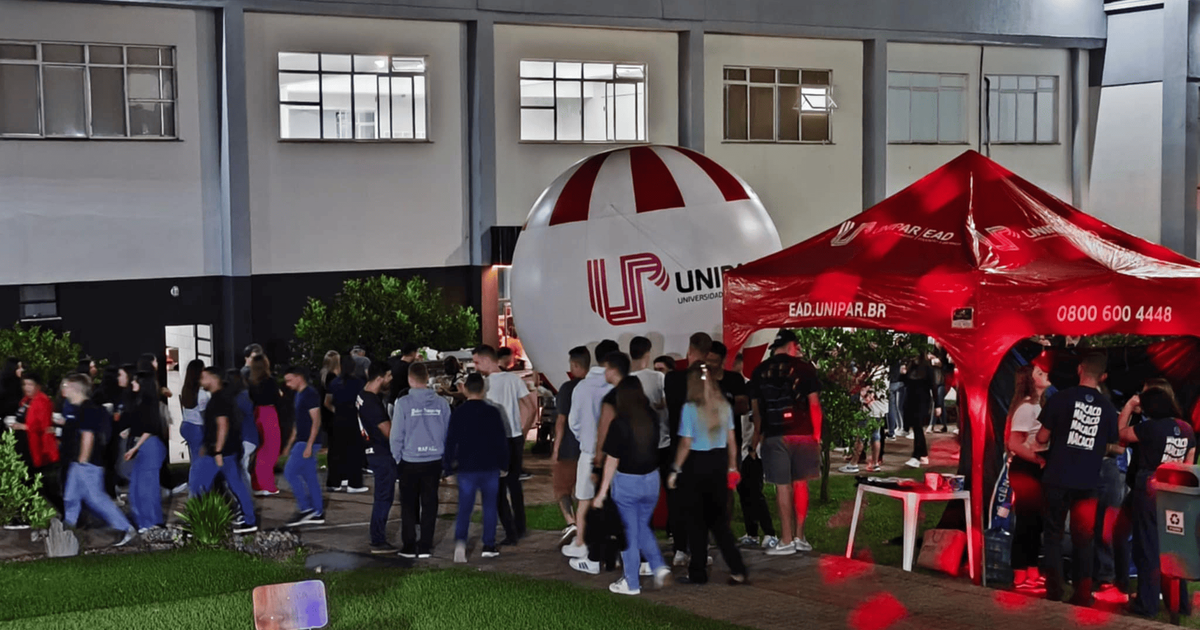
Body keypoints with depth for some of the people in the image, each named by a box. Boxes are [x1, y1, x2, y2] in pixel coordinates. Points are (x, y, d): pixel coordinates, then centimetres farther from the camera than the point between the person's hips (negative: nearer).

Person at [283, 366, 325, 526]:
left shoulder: (310, 394, -14)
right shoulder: (299, 395, 16)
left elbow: (316, 421, -19)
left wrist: (309, 445, -23)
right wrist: (290, 443, 22)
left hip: (307, 442, -10)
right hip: (301, 441, 10)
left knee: (290, 472, -11)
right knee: (309, 476, 10)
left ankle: (305, 509, -7)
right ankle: (318, 513, 12)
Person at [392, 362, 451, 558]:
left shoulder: (404, 403, -11)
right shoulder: (441, 403, -2)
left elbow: (396, 435, -8)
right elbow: (449, 434, 4)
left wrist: (397, 458, 4)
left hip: (410, 461, -2)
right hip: (434, 461, 2)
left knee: (409, 505, 10)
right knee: (430, 504, 10)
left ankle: (409, 546, 13)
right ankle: (425, 547, 12)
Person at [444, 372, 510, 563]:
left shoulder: (458, 413, -3)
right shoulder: (493, 412, -3)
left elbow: (450, 442, -1)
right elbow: (502, 440, 1)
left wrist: (449, 468, 6)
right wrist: (504, 465, 11)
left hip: (466, 468, 0)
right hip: (490, 468, 0)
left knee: (464, 507, 1)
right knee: (490, 506, 13)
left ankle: (460, 541, -22)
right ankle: (489, 546, 13)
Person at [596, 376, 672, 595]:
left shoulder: (619, 424, -17)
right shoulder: (652, 418, -4)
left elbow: (612, 461, -14)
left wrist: (602, 492, -7)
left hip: (626, 481, -5)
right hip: (651, 479, 5)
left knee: (629, 533, 7)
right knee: (643, 527, 23)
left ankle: (631, 583, 15)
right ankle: (659, 566, 8)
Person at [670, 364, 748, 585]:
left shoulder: (690, 409, -13)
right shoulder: (725, 407, 1)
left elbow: (686, 444, -13)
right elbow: (731, 440, 5)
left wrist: (675, 470, -4)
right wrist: (732, 467, 15)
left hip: (696, 465, -4)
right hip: (719, 464, 4)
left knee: (696, 521, 8)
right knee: (718, 519, 13)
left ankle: (698, 572, 14)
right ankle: (737, 569, 5)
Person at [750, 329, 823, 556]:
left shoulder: (760, 371, 6)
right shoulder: (804, 368, 1)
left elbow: (756, 409, 7)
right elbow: (814, 404, -1)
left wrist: (756, 440, 13)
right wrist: (817, 435, 5)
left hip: (774, 435, 0)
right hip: (803, 434, 0)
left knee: (782, 487, 1)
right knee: (800, 484, 10)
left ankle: (786, 540, 1)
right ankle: (799, 537, 12)